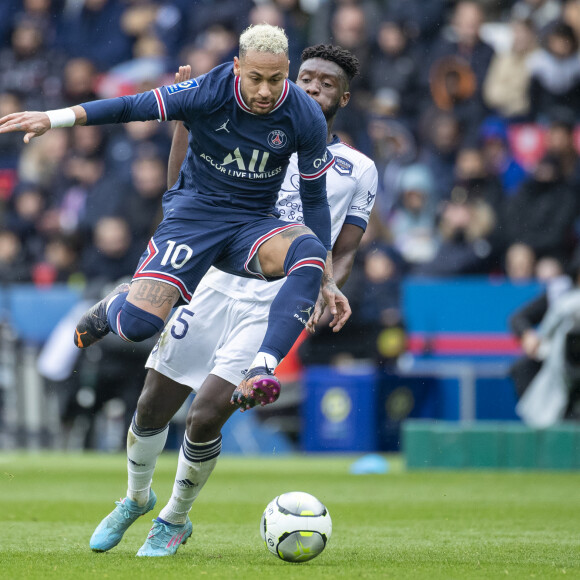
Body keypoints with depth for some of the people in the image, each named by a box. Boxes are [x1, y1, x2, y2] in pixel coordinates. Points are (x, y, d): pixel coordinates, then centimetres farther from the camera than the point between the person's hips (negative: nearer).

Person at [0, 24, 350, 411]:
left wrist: (327, 282, -2)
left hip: (254, 225, 2)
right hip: (195, 209, -1)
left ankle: (261, 371, -41)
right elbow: (134, 107, -9)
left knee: (308, 250, -35)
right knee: (137, 323, -21)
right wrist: (53, 118, -18)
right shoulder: (209, 92, -18)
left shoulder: (306, 117, -12)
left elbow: (315, 198, -1)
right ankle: (115, 304, 19)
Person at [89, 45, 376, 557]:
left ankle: (175, 519, 10)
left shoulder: (359, 170, 11)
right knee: (153, 407, 3)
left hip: (274, 308, -2)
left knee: (206, 416, -15)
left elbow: (344, 251, 11)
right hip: (216, 285, 2)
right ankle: (136, 499, 32)